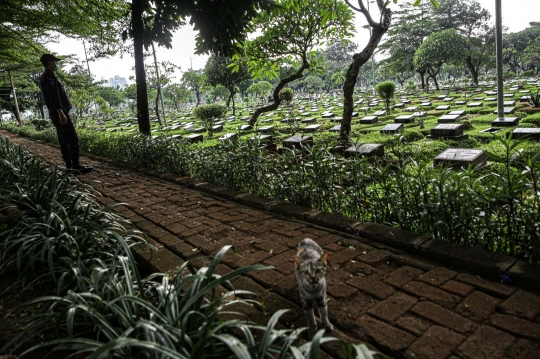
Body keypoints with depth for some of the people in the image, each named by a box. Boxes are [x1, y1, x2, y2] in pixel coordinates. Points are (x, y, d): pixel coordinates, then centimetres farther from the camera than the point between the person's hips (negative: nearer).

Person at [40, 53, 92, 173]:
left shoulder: (47, 76, 23)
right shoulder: (49, 76, -9)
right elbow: (54, 95, -20)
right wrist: (60, 112, -27)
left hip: (57, 113, 11)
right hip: (59, 112, -11)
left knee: (64, 140, 10)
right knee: (73, 139, -14)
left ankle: (69, 165, 13)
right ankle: (75, 166, -17)